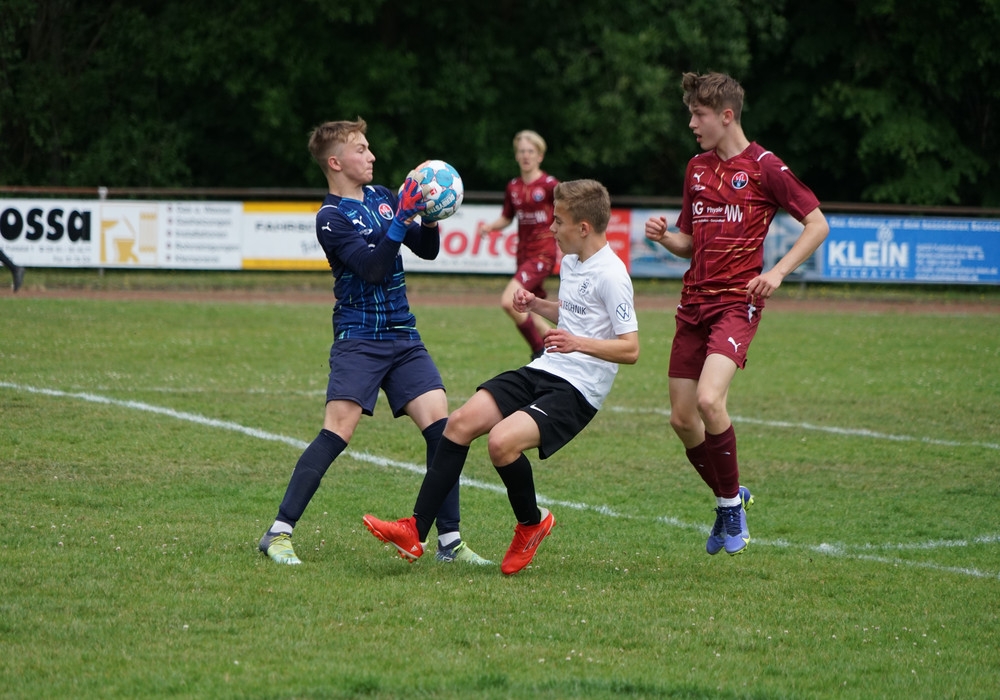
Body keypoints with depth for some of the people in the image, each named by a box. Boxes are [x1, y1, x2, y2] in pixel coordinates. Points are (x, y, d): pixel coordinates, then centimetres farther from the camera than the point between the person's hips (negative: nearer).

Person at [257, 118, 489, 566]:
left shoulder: (383, 197, 12)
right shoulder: (331, 217, -8)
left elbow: (426, 251, 14)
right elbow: (372, 266, -20)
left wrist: (429, 218, -5)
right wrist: (402, 217, -25)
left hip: (403, 337, 6)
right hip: (359, 339, -6)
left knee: (440, 424, -5)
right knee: (337, 431, -17)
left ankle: (450, 541, 2)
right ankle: (279, 533, -12)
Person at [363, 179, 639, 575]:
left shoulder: (610, 275, -15)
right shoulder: (571, 261, 13)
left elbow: (630, 349, -18)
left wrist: (579, 343, -31)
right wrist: (537, 305, 14)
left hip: (577, 390, -9)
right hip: (544, 370, 9)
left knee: (502, 441, -28)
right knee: (462, 422, -6)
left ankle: (531, 524, 2)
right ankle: (414, 532, -7)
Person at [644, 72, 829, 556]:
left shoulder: (763, 167, -6)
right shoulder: (697, 168, 14)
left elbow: (817, 223, -4)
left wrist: (778, 272, -15)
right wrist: (664, 236, 0)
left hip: (737, 302, -7)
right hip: (694, 301, 7)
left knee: (709, 400, -25)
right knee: (682, 417, 4)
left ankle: (731, 501, -6)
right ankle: (729, 501, 25)